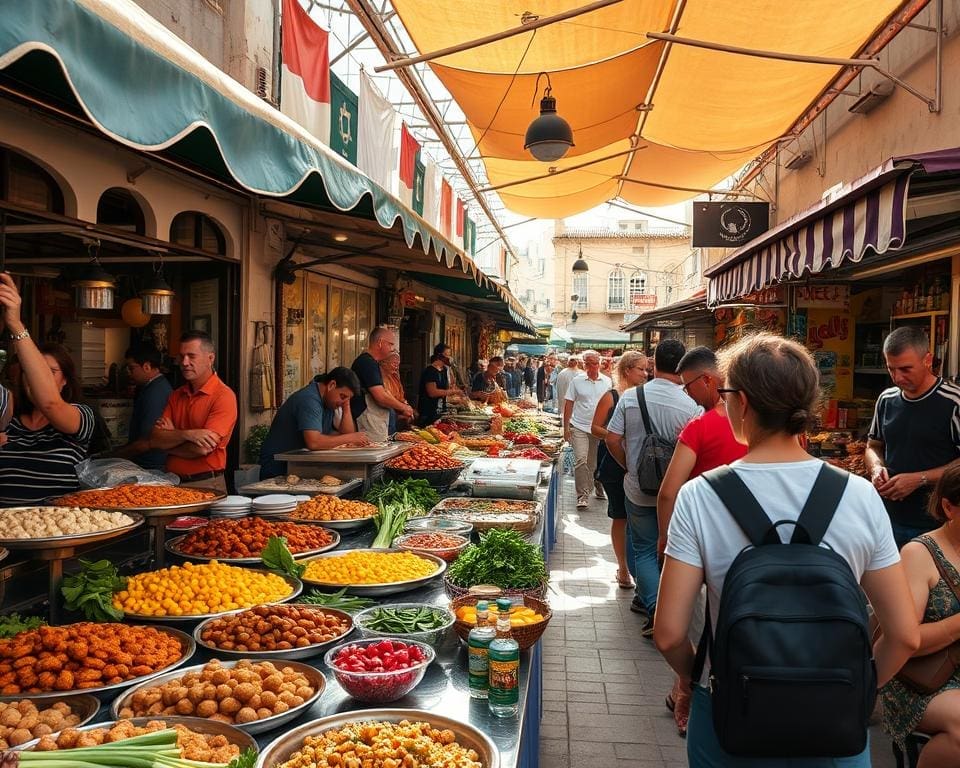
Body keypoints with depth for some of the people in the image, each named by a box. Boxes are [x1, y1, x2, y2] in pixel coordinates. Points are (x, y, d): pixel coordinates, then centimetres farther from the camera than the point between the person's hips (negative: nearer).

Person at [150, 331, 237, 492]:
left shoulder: (224, 396, -11)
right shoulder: (176, 395, 11)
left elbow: (203, 449, -18)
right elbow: (154, 440, 1)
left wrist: (169, 439, -1)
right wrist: (187, 435, -17)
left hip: (206, 485, -6)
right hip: (173, 483, 6)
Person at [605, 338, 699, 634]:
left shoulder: (630, 397, -10)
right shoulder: (690, 405, -15)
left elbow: (612, 439, -7)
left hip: (638, 488, 0)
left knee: (645, 549, 10)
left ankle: (655, 607, -4)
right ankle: (645, 598, 33)